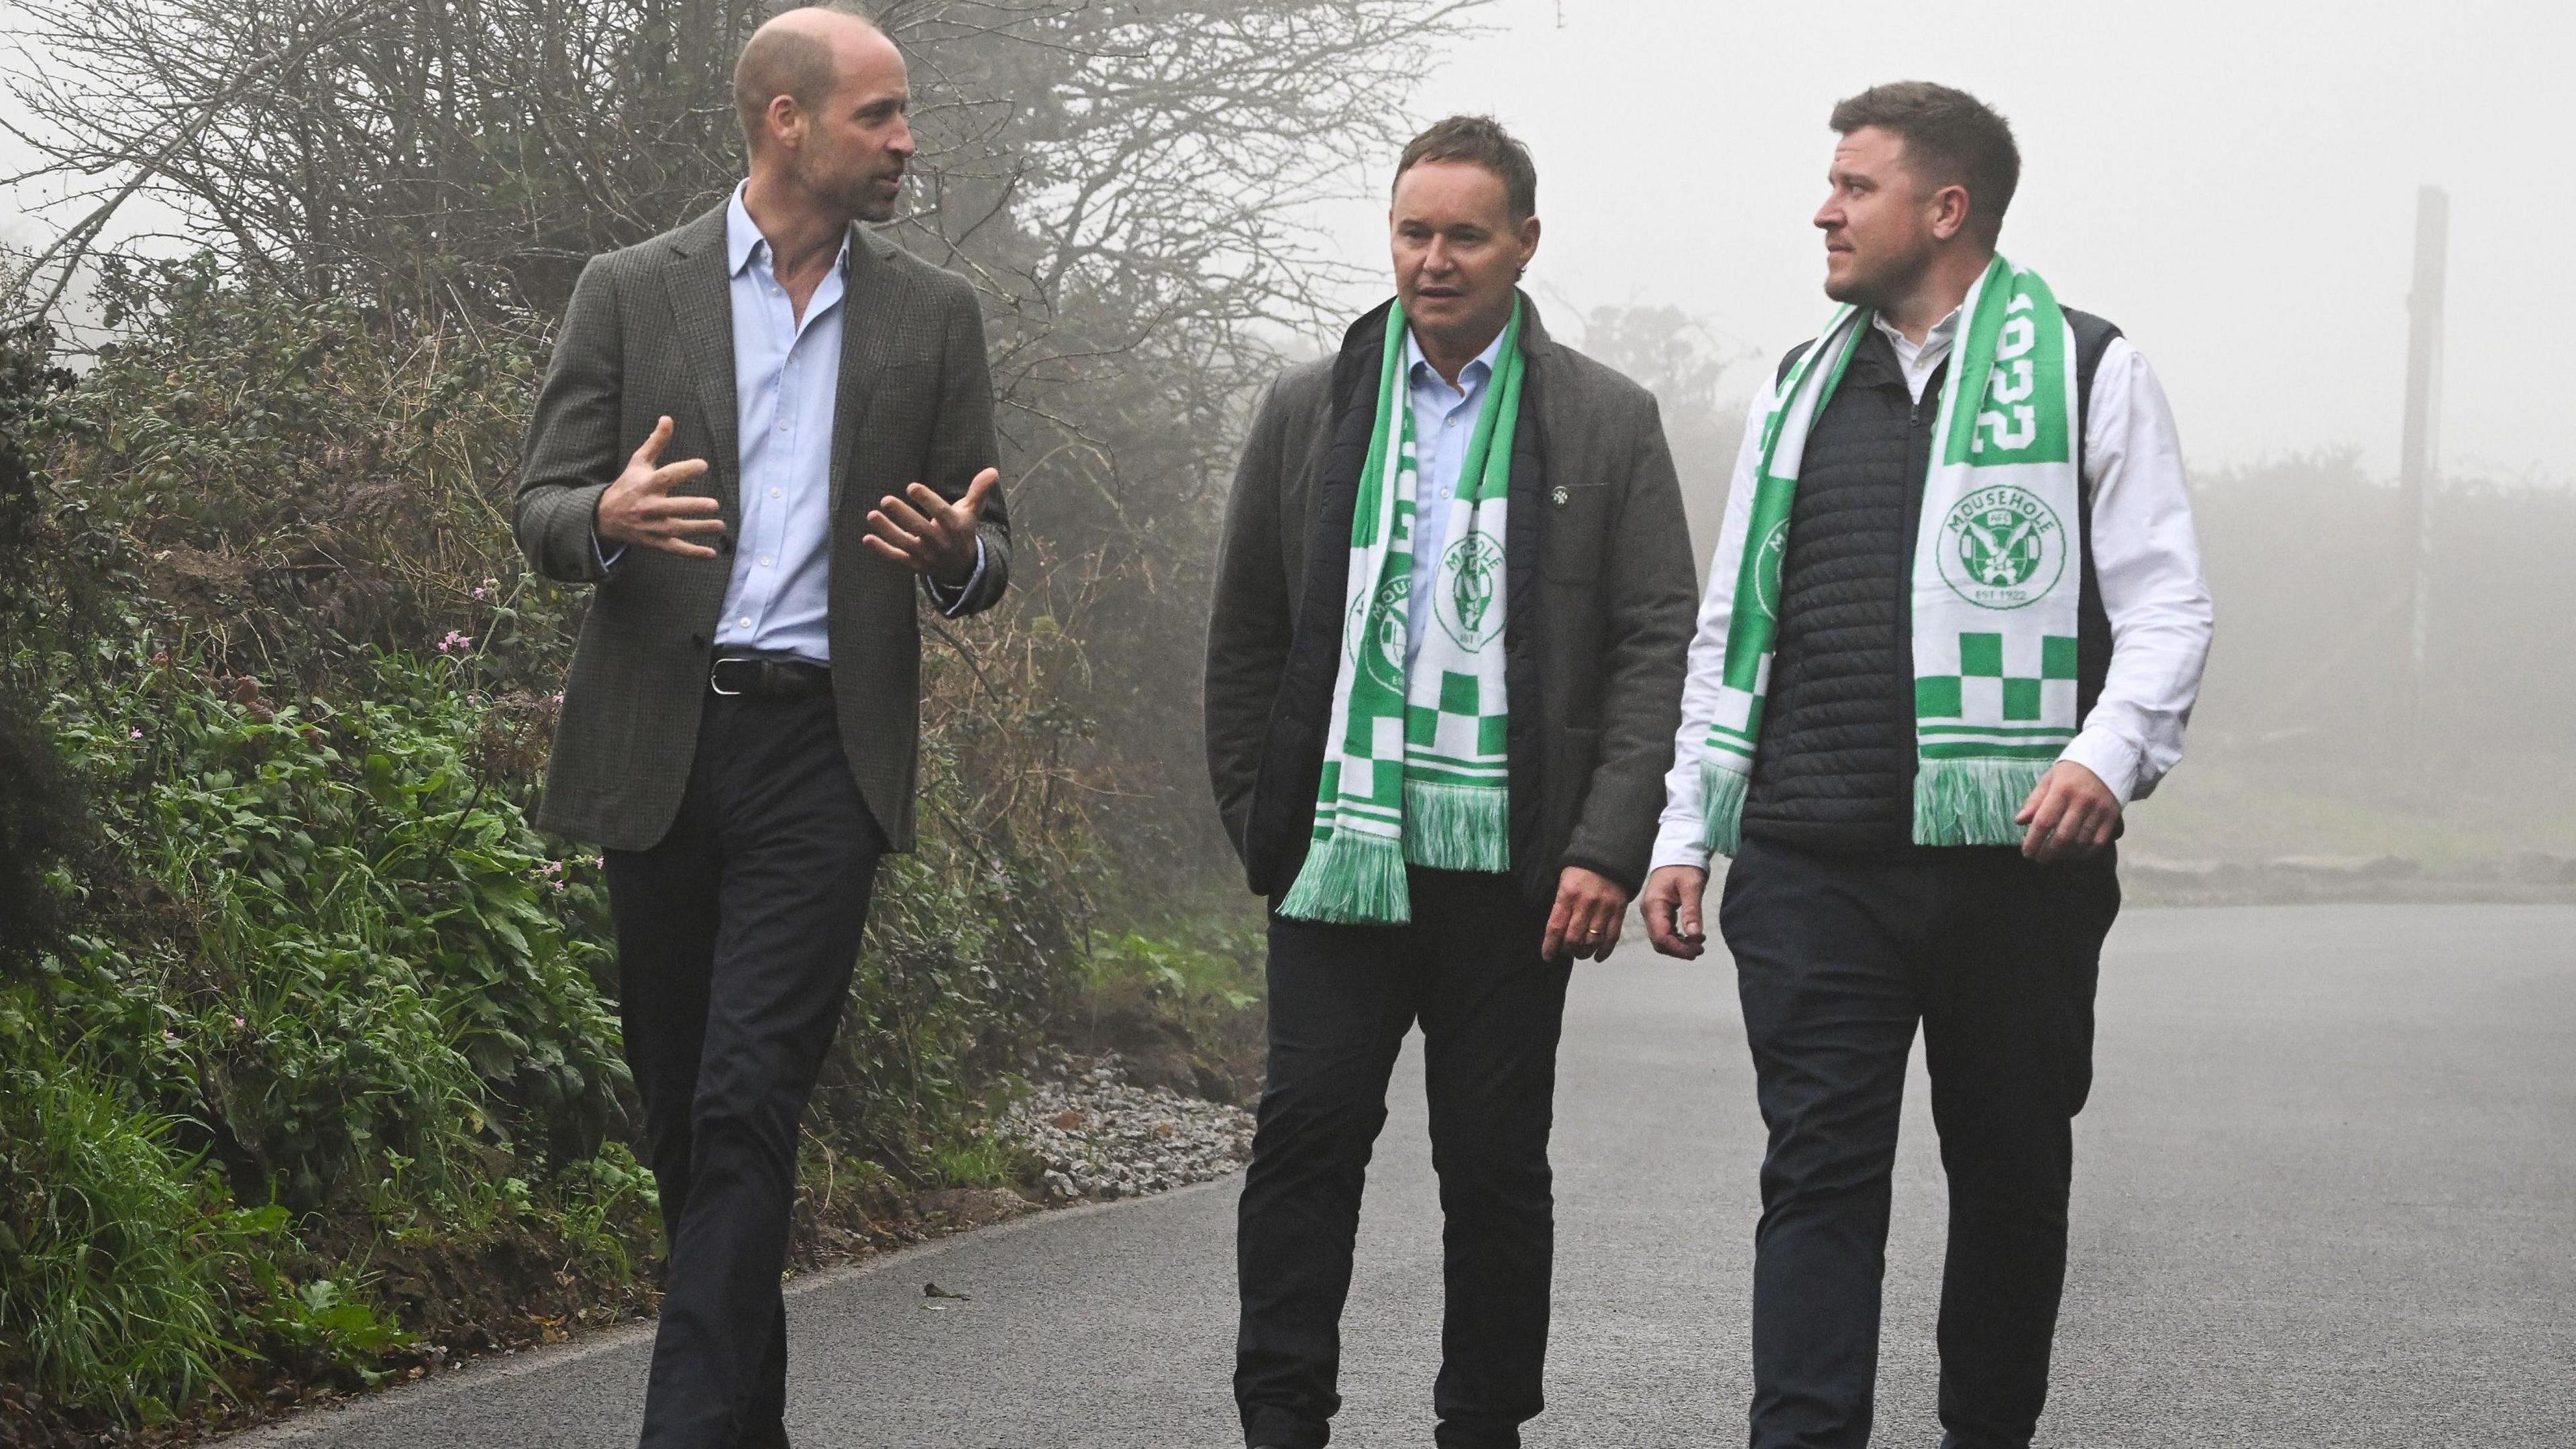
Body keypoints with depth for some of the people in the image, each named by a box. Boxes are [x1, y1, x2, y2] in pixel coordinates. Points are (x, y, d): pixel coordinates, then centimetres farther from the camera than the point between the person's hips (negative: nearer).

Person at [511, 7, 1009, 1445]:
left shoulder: (936, 314, 10)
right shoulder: (632, 291, 6)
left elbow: (987, 562, 12)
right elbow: (544, 509, 4)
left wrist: (960, 552, -13)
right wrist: (612, 519, -20)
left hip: (826, 746, -1)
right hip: (659, 745, 1)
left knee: (749, 1101, -13)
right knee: (682, 1102, 7)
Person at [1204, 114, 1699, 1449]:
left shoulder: (1607, 423, 5)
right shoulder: (1307, 411, 10)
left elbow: (1658, 643, 0)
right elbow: (1243, 637, 14)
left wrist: (1608, 848, -8)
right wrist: (1257, 822, 7)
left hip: (1511, 864, -1)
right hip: (1341, 848, 1)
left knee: (1496, 1161, 5)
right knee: (1308, 1129, -6)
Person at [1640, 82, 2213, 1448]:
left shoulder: (2087, 374, 3)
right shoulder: (1798, 390, 16)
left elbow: (2165, 604, -3)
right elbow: (1727, 632, 19)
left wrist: (2109, 752, -21)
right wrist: (1684, 832, 13)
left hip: (2012, 861, -3)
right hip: (1810, 867, 3)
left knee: (2010, 1171, 9)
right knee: (1818, 1174, -5)